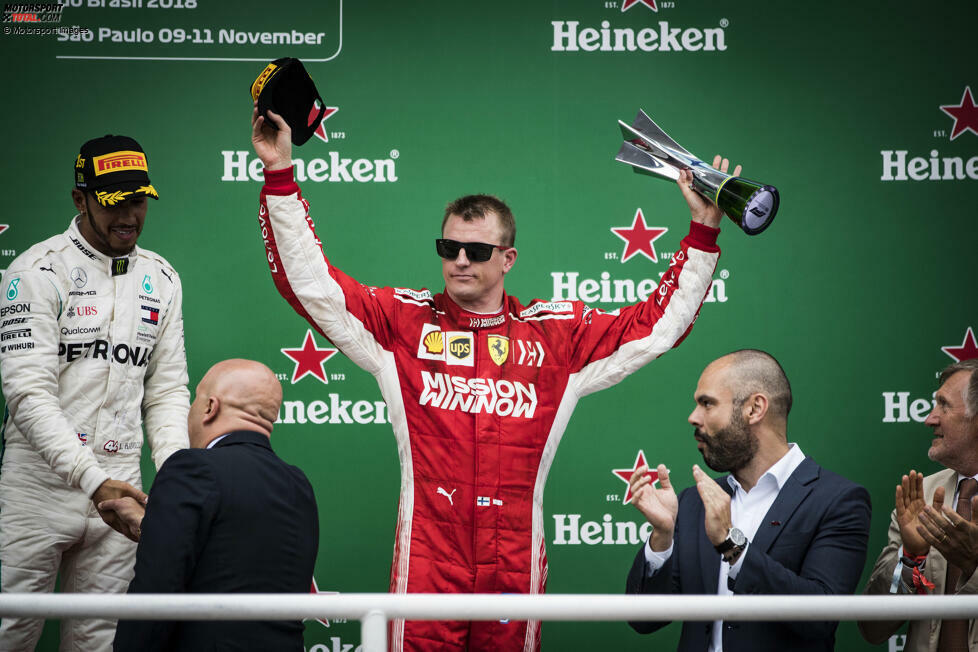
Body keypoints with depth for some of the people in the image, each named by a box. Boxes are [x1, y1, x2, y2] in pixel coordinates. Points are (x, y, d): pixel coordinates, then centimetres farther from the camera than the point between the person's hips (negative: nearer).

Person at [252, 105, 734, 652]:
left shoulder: (556, 332, 10)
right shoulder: (407, 321, 7)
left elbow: (656, 323, 16)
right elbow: (312, 283, 5)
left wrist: (703, 230, 14)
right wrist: (281, 176, -1)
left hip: (515, 565, 1)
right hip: (427, 561, -1)